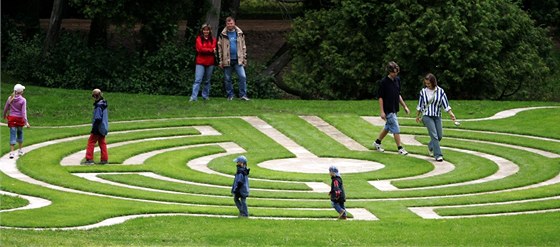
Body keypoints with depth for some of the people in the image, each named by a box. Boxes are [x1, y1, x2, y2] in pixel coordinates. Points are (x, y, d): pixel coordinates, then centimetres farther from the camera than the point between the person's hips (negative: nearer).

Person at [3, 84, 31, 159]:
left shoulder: (10, 98, -3)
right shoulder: (23, 100, -11)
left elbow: (6, 108, 7)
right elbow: (24, 111, -15)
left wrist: (4, 115, 27)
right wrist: (26, 122, -14)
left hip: (12, 118, 1)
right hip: (20, 119, -1)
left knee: (13, 134, 0)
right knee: (20, 133, 19)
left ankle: (12, 152, -8)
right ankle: (20, 150, 27)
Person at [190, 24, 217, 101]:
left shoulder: (213, 40, 9)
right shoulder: (199, 39, 1)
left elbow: (214, 50, -4)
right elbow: (200, 49, -11)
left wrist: (205, 50, -17)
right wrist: (210, 50, -9)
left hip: (210, 63, 3)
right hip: (200, 62, -3)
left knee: (207, 81, 11)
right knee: (198, 80, -12)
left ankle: (205, 96, 20)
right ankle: (193, 97, -18)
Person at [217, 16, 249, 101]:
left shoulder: (240, 34, 7)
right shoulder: (223, 35, 1)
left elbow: (243, 47, 13)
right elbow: (220, 48, 3)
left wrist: (244, 58, 9)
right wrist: (221, 61, -2)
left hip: (238, 60, 1)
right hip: (227, 61, -1)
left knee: (243, 77, -9)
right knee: (227, 79, 4)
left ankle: (243, 95, -4)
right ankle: (230, 95, 13)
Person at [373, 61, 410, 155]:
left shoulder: (397, 80, 7)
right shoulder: (384, 82, -14)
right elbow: (380, 97, -12)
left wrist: (405, 106, 16)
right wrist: (382, 112, -16)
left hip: (394, 109, 8)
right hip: (388, 110, -8)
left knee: (387, 127, 18)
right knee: (396, 129, -7)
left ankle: (377, 143, 33)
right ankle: (400, 148, -2)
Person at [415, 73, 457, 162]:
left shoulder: (440, 91, -2)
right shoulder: (423, 91, -1)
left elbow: (445, 104, 0)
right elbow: (420, 105, 10)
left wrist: (451, 113, -11)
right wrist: (417, 116, 14)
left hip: (437, 116, 2)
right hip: (427, 116, -2)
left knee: (439, 136, 5)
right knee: (434, 135, -13)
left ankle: (430, 147, 35)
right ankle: (438, 155, -12)